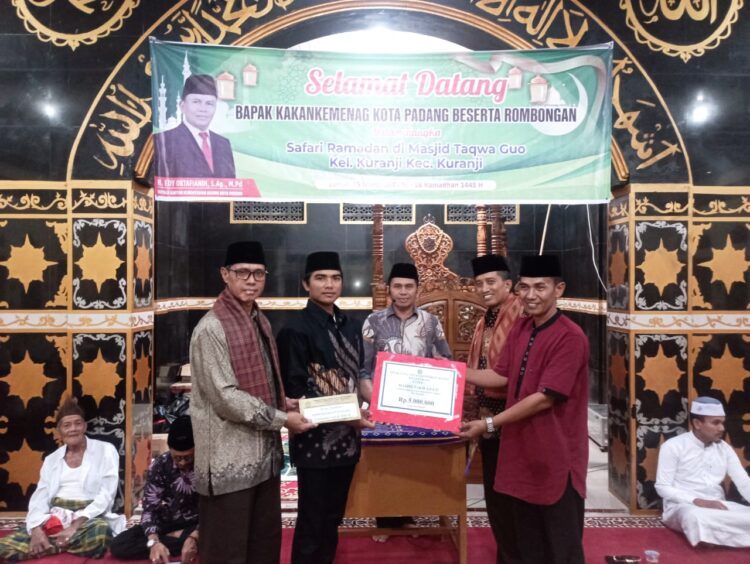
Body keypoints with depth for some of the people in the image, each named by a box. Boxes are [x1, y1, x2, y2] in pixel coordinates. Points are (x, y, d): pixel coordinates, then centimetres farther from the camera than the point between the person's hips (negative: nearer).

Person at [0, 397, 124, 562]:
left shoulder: (105, 450, 3)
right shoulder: (51, 459, 17)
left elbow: (106, 495, -7)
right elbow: (39, 498, 6)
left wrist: (75, 526, -18)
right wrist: (36, 529, -15)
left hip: (89, 519, -3)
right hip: (54, 518, 3)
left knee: (100, 532, -39)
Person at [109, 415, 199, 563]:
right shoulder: (160, 464, -11)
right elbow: (150, 508, -13)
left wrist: (193, 538, -35)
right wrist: (154, 542, -30)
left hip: (199, 524, -3)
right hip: (169, 523, 3)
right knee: (118, 545, -20)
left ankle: (175, 538, -15)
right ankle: (182, 539, -19)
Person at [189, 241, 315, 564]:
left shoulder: (259, 321, 10)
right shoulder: (211, 328, -17)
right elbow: (225, 398, -21)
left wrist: (281, 403, 2)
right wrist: (282, 419, -16)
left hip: (265, 452, 8)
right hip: (230, 459, -8)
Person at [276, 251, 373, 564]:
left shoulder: (350, 327, 9)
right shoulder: (296, 329, -12)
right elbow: (294, 390, -16)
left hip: (347, 437, 6)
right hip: (315, 440, -6)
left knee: (333, 518, 19)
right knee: (312, 522, 7)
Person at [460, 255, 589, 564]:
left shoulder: (570, 337, -20)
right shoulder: (520, 328, 5)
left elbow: (544, 398, -22)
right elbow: (501, 376, 10)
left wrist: (489, 424, -19)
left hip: (555, 455, -7)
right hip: (522, 448, 7)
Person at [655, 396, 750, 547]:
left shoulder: (724, 448, 10)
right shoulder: (673, 446, -7)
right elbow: (663, 487, -9)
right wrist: (698, 501, -22)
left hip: (717, 507, 5)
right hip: (683, 506, -4)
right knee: (695, 517, -39)